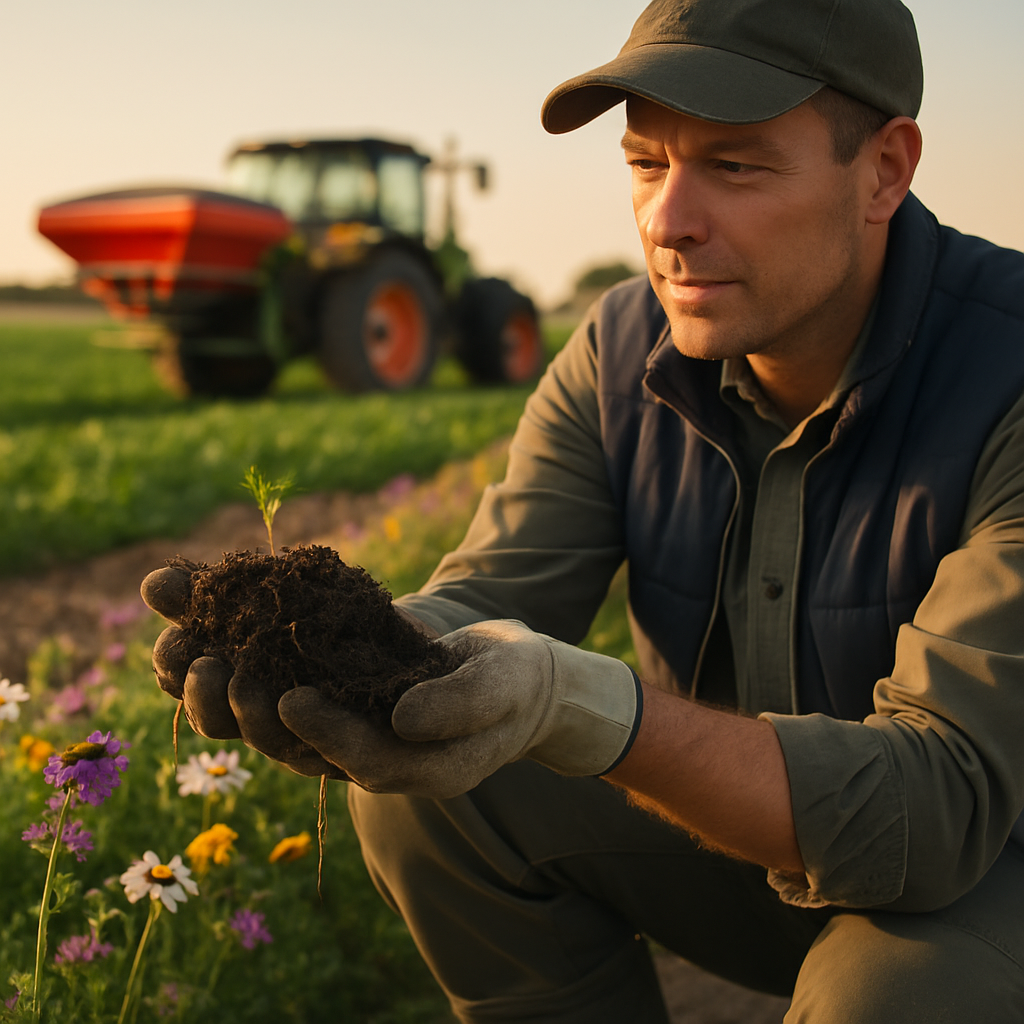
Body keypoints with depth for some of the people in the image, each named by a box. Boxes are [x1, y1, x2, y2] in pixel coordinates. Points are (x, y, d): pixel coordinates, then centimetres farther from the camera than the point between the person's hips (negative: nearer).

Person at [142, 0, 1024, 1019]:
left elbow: (933, 802, -34)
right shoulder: (621, 353, -10)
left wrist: (575, 707, -48)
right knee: (419, 789, -15)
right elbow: (487, 609, -15)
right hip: (734, 815, 4)